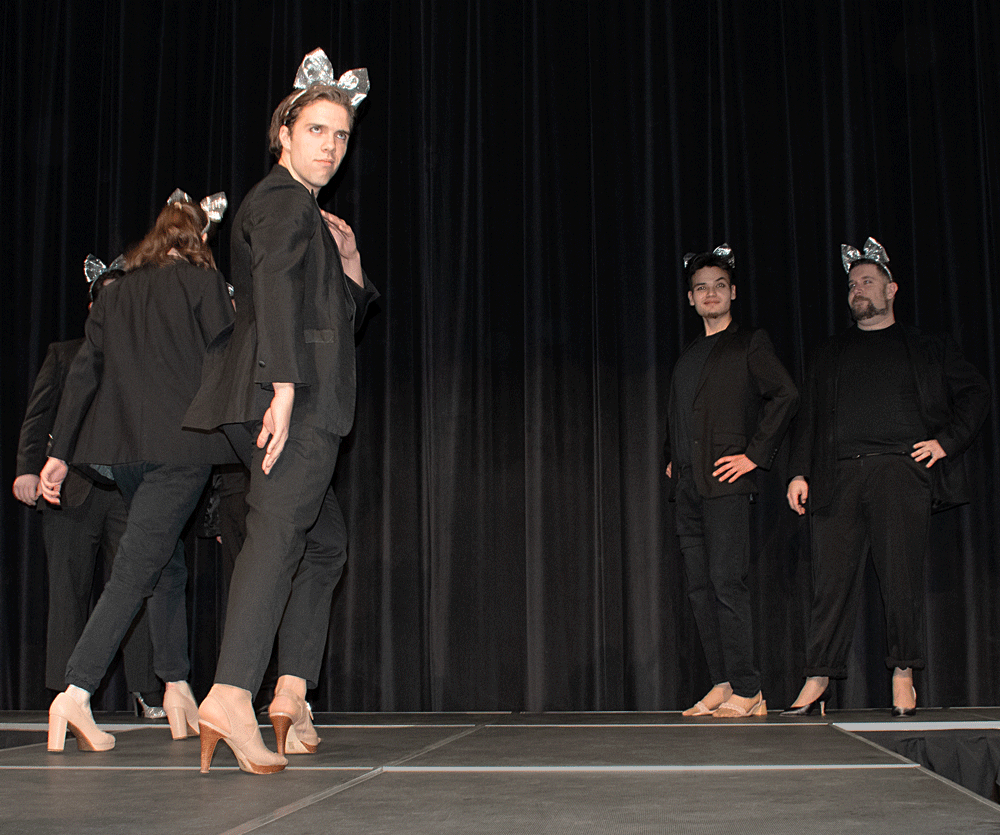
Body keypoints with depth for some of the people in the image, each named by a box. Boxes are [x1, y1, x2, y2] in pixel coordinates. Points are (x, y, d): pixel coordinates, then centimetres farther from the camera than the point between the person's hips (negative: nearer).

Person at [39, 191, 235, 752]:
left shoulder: (116, 293, 16)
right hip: (181, 446, -5)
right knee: (137, 569, -9)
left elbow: (83, 374, 12)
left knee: (168, 565, 17)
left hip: (123, 450, 6)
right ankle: (77, 694, -19)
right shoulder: (204, 283, 2)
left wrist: (59, 453, 12)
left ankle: (177, 690, 19)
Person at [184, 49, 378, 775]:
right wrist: (284, 386, -28)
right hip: (297, 398, -11)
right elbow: (276, 289, -19)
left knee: (325, 540, 14)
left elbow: (340, 319, 29)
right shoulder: (285, 199, -2)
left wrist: (348, 265, 14)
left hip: (301, 400, 11)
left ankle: (291, 691, 13)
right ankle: (232, 697, -25)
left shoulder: (306, 210, 28)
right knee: (279, 532, -18)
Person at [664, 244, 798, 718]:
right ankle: (722, 686, 9)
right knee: (699, 586, 4)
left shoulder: (749, 343, 3)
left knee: (726, 582, -13)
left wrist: (754, 454, -12)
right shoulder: (687, 357, 22)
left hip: (724, 482, -7)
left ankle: (747, 693, -9)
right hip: (687, 484, 7)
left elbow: (785, 395, -8)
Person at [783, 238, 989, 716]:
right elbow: (809, 416, 17)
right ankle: (817, 682, 0)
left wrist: (947, 442, 1)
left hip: (901, 471, -1)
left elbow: (975, 394, 14)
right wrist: (799, 473, 6)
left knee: (901, 577, -5)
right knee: (832, 578, -3)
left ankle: (903, 677, 6)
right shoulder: (832, 354, 21)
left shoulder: (927, 349, 16)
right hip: (840, 474, 2)